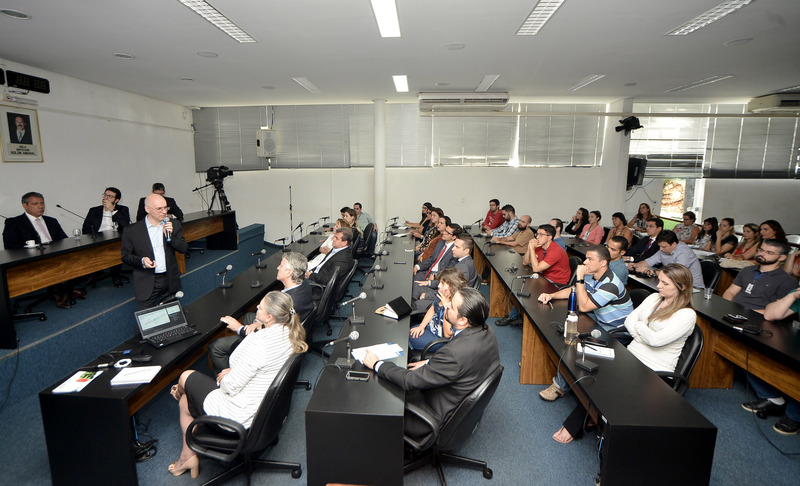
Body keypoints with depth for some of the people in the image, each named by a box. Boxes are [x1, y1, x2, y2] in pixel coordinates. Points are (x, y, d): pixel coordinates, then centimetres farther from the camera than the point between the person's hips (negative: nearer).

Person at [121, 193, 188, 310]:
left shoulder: (174, 224, 3)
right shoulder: (132, 231, -5)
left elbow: (183, 249, 0)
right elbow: (125, 255, 1)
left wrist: (170, 236, -16)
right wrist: (141, 261, -18)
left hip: (170, 281, 3)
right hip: (146, 284, -2)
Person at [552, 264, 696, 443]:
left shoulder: (687, 315, -10)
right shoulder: (654, 298, 12)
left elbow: (656, 339, -21)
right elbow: (629, 320, 7)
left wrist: (639, 325, -3)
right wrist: (646, 337, -8)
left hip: (654, 370, -6)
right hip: (631, 355, 6)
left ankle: (573, 426, -6)